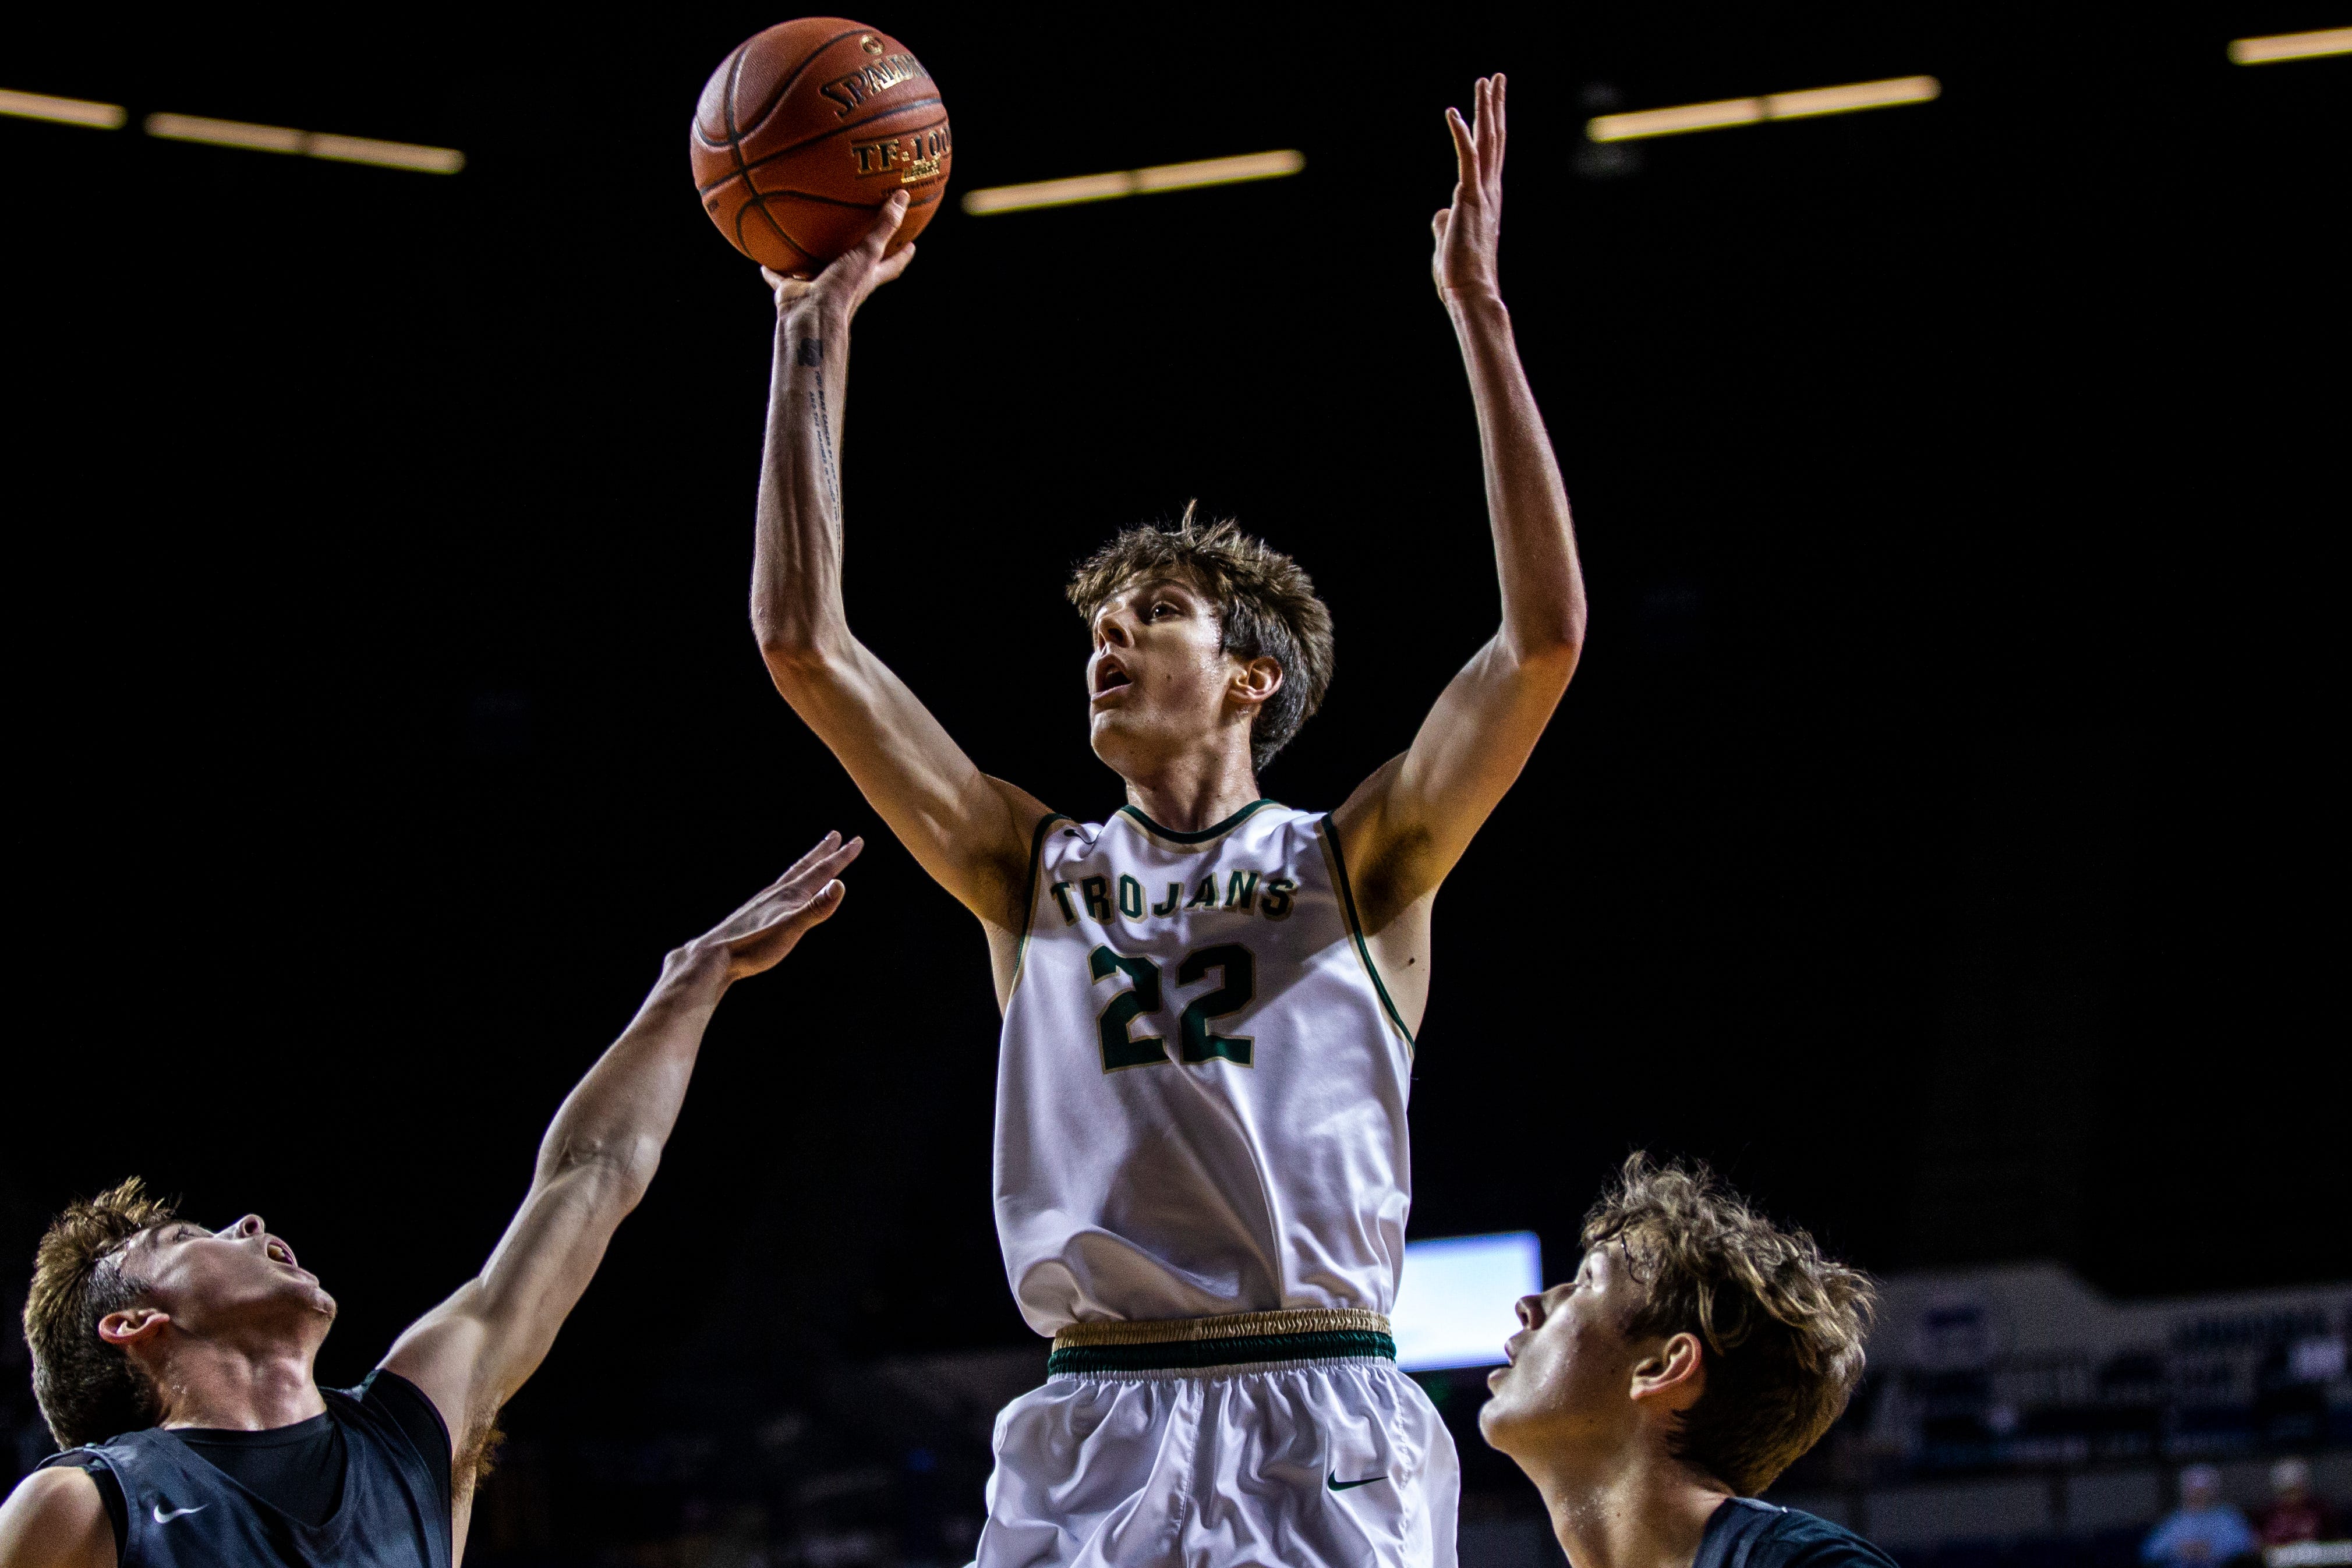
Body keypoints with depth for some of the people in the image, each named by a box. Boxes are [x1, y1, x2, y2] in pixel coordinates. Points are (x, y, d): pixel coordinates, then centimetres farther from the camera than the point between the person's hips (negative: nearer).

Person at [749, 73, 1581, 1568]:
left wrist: (1480, 315, -6)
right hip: (1090, 1432, 3)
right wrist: (818, 332, 10)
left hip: (1326, 1441, -2)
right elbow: (805, 643, 12)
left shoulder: (1356, 865, 9)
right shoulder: (1035, 872, 17)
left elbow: (1546, 639, -4)